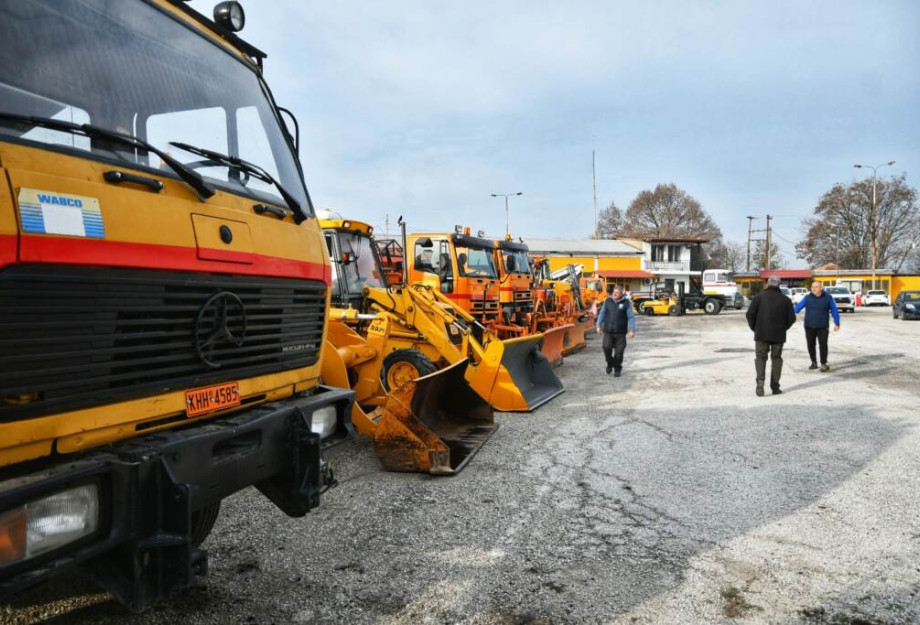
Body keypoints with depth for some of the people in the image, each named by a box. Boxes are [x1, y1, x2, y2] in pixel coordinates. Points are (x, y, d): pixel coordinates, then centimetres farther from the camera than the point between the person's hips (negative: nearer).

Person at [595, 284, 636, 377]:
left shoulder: (626, 302, 0)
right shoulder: (607, 301, 8)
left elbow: (631, 317, -3)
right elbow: (602, 314, 12)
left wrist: (632, 330, -10)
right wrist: (599, 325, 7)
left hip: (620, 332, -1)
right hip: (608, 331, 1)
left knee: (619, 351, 1)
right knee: (606, 348, -12)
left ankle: (617, 369, 19)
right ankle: (610, 363, 16)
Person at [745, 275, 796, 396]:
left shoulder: (759, 296, -3)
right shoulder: (785, 299, 2)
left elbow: (750, 314, -10)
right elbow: (791, 318, 0)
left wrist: (754, 328, 4)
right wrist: (783, 328, 15)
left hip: (761, 334, -1)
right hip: (778, 335, 1)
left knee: (760, 357, 6)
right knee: (776, 358, 13)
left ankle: (760, 382, -14)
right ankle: (775, 387, 14)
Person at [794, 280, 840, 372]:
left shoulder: (828, 298, 1)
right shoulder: (807, 298, 3)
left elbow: (834, 311, 3)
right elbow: (798, 307, -8)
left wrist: (837, 323, -1)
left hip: (822, 327, -2)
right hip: (809, 326, 2)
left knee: (823, 345, -6)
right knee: (810, 345, 7)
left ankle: (823, 363, 6)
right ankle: (814, 362, 23)